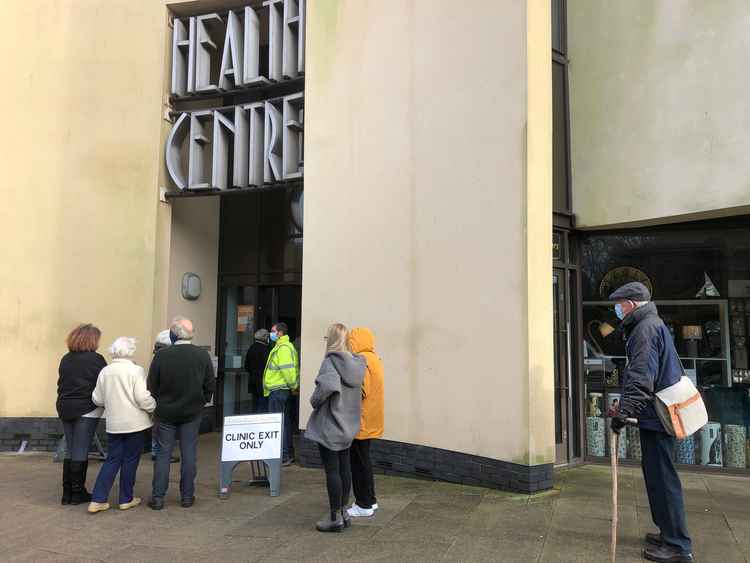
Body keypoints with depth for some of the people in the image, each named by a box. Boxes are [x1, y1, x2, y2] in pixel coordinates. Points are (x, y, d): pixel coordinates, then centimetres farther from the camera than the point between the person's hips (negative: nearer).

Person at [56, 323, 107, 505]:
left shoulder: (66, 359, 8)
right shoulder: (95, 359, -11)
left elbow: (61, 383, 13)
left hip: (65, 409, 6)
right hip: (86, 410, -6)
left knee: (70, 451, 14)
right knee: (81, 452, 1)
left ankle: (67, 492, 17)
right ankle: (78, 493, 8)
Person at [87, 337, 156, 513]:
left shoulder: (105, 372, 2)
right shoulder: (136, 370, -12)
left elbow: (97, 399, 7)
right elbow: (143, 398, -17)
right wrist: (154, 407, 1)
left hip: (113, 424, 4)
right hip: (134, 423, -4)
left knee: (112, 460, 12)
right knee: (130, 460, 8)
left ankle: (97, 500, 8)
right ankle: (126, 499, 17)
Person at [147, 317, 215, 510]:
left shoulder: (161, 355, -13)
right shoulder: (202, 355, -7)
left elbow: (151, 386, -6)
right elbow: (210, 385, -1)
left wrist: (157, 405, 10)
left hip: (166, 413, -1)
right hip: (192, 413, 1)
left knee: (163, 454, 8)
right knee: (189, 454, 8)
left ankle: (158, 497, 11)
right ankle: (187, 496, 15)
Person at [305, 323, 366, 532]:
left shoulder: (331, 361, -17)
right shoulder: (356, 363, 4)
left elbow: (327, 385, -33)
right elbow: (359, 392, 5)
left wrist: (314, 401, -17)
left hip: (329, 426, -7)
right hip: (348, 425, 7)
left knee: (332, 470, 1)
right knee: (344, 468, 16)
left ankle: (335, 517, 10)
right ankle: (343, 511, 26)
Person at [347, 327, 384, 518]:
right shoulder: (374, 359, 12)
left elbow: (361, 391, -23)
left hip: (362, 422, -10)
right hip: (370, 421, 10)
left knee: (359, 463, 0)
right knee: (363, 461, 19)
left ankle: (364, 505, 9)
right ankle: (370, 500, 28)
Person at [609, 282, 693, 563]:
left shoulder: (646, 328, -14)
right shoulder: (655, 324, 18)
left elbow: (641, 377, -25)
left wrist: (625, 411, -27)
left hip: (655, 415, -10)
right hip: (658, 414, 10)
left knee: (662, 478, -5)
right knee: (657, 474, 17)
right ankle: (669, 532, 28)